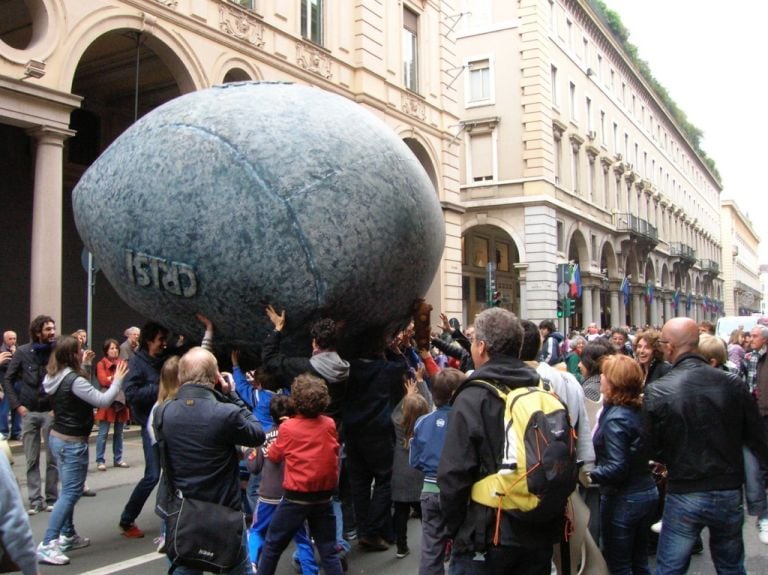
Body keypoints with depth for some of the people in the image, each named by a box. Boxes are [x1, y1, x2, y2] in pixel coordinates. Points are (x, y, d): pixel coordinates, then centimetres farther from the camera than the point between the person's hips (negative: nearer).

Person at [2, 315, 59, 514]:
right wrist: (17, 405, -3)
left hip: (51, 412, -1)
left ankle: (51, 498, 16)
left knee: (52, 459, 5)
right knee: (32, 460, 8)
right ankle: (35, 500, 16)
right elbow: (8, 380, 5)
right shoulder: (22, 352, -1)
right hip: (28, 412, 2)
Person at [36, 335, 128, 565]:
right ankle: (47, 545, -8)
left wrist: (84, 365, 20)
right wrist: (118, 380, -11)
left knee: (69, 489, 19)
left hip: (58, 438, 10)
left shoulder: (55, 377, 3)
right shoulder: (74, 380, -24)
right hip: (73, 443, -10)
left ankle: (68, 535, 29)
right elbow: (102, 401, -23)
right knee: (71, 492, -6)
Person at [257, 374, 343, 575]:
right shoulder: (330, 424, -3)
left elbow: (274, 456, 5)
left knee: (272, 545, 14)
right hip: (324, 496, 3)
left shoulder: (288, 427, -11)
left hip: (296, 497, -3)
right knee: (328, 550, 10)